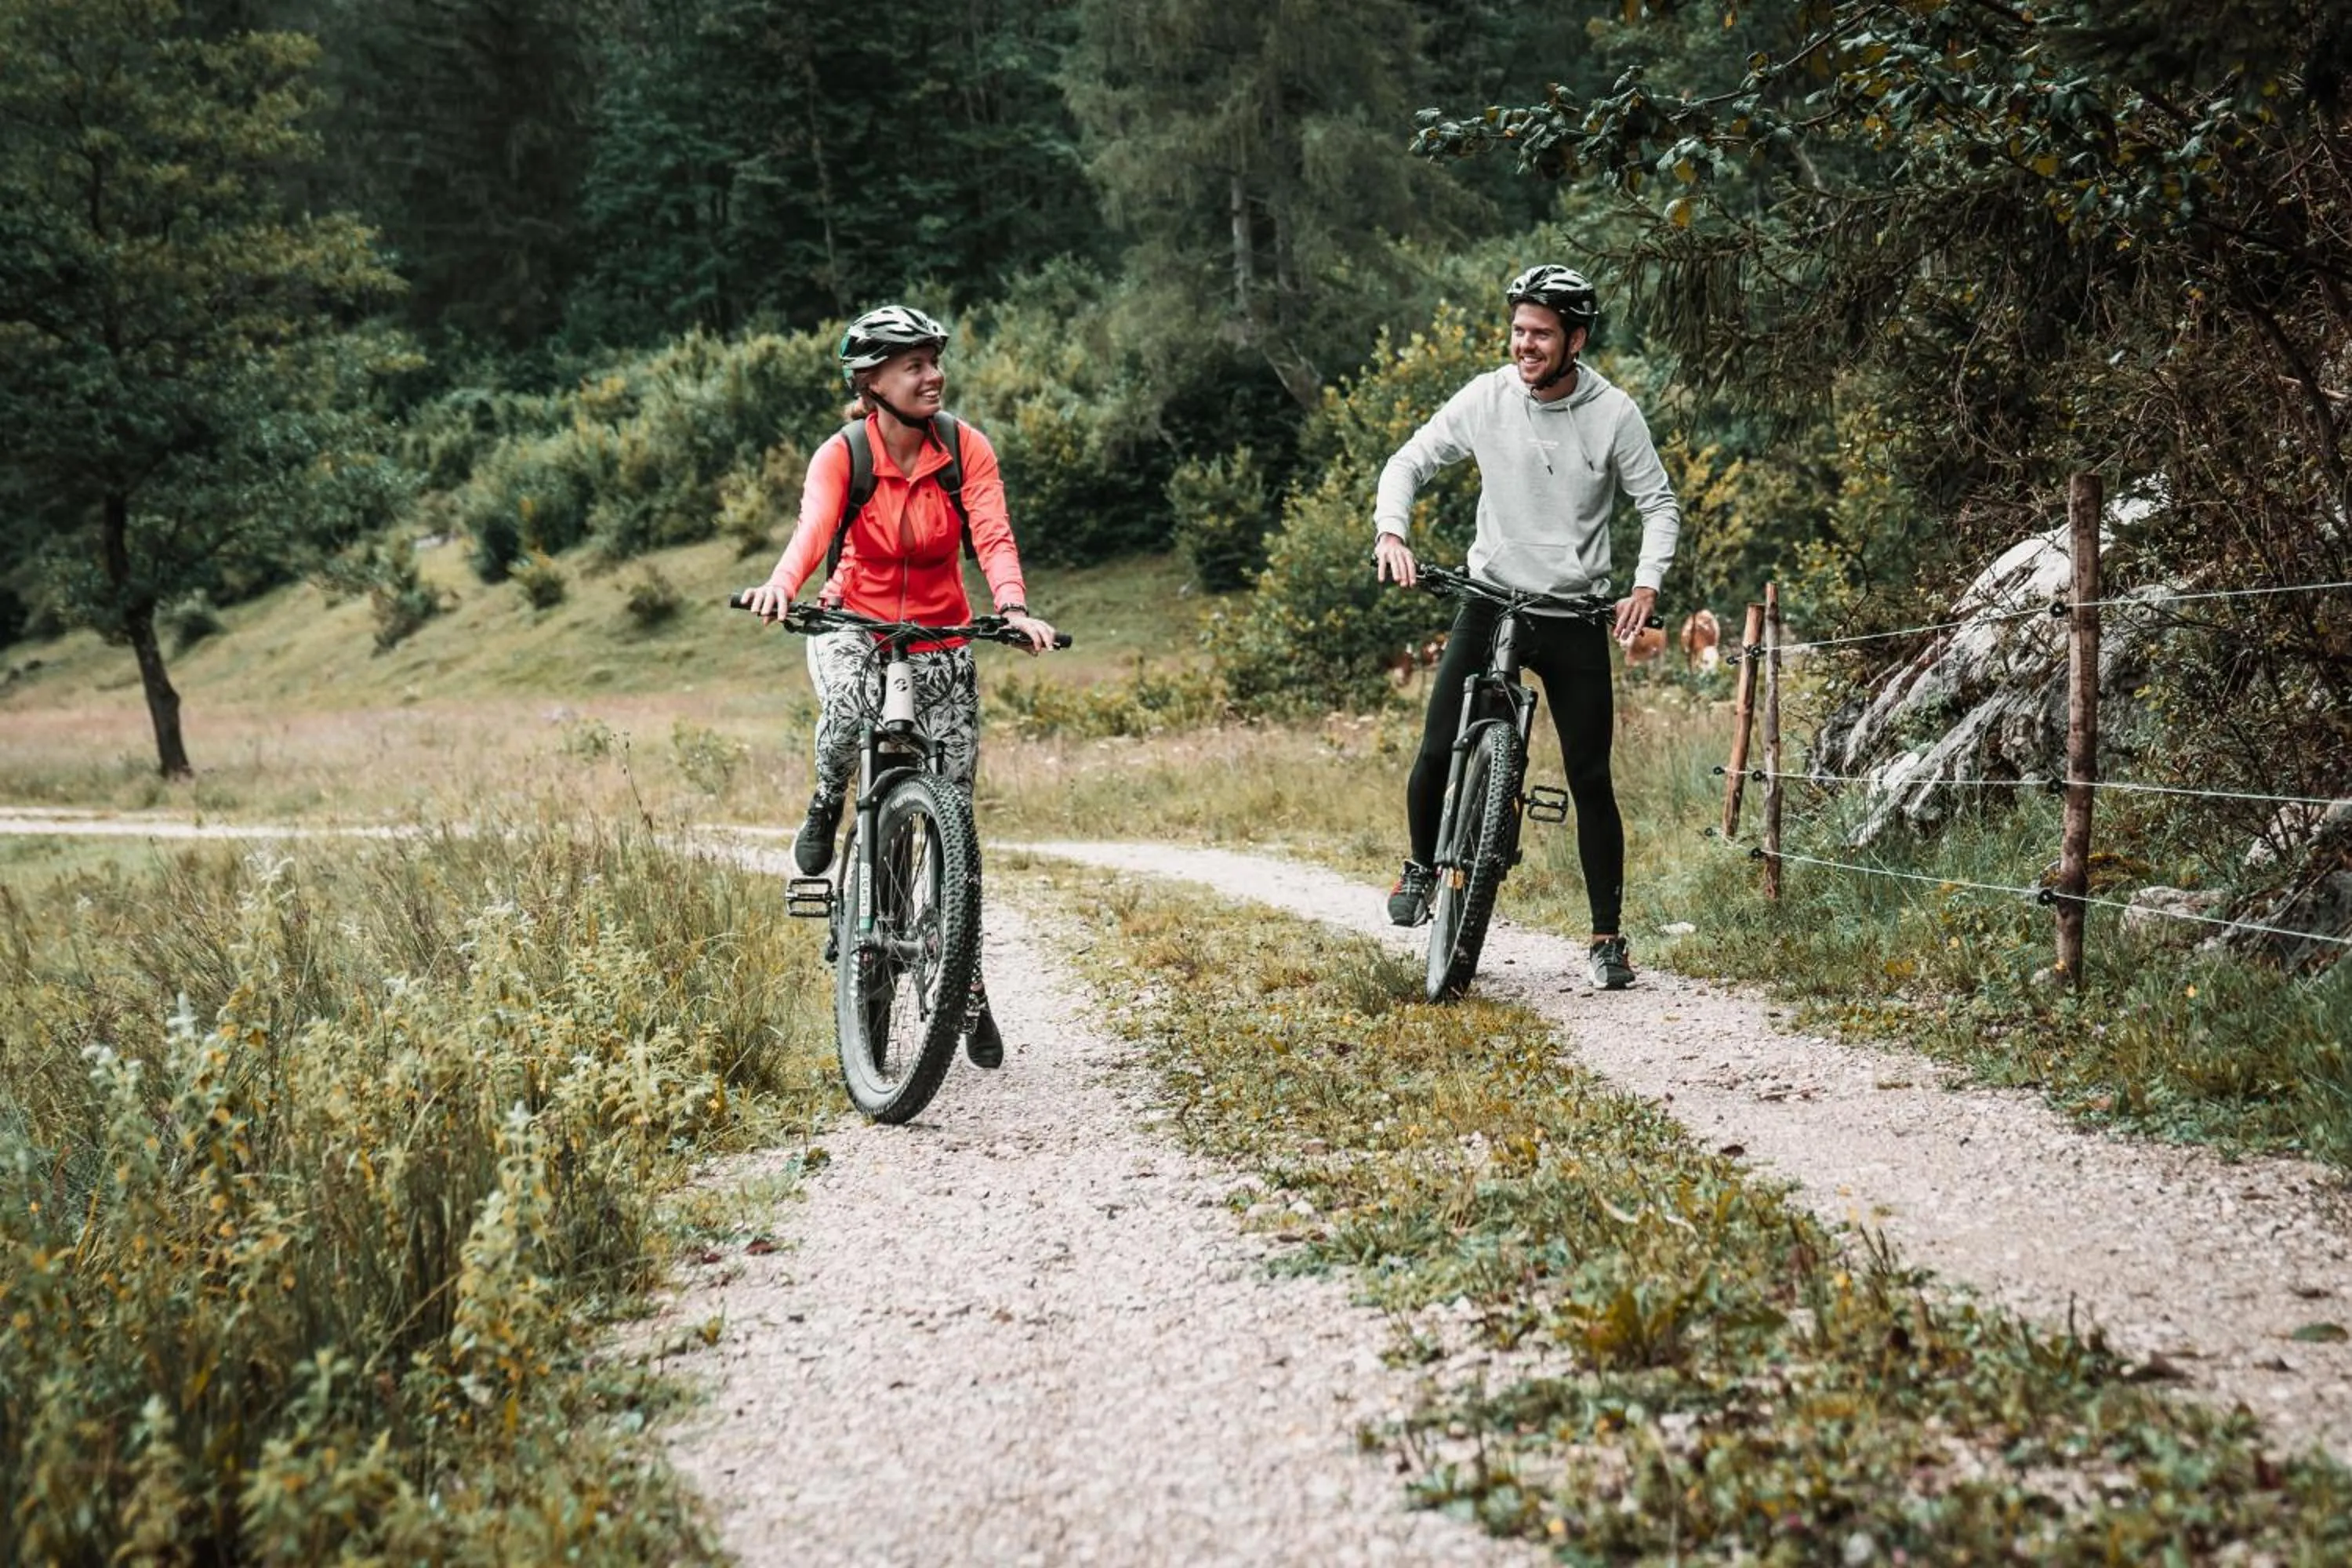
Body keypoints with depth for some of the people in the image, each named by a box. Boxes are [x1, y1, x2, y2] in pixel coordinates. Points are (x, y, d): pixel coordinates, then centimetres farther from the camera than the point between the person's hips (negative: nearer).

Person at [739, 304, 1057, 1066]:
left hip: (940, 639, 2)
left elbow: (993, 535, -23)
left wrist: (1014, 608, -43)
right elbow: (813, 528, -31)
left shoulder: (966, 449, -11)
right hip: (854, 622, -1)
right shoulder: (842, 454, -15)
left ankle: (968, 984, 17)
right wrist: (781, 586, -53)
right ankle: (826, 808, -4)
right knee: (847, 709, -39)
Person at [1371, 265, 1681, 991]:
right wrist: (1392, 532, -16)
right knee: (1436, 756, -10)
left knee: (1591, 780, 1)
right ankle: (1422, 867, 20)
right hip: (1490, 600, 1)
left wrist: (1647, 584, -17)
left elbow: (1660, 505, -1)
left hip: (1575, 617, -1)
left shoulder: (1614, 414, -8)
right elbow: (1409, 462, 2)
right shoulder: (1486, 398, -6)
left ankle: (1608, 937, 13)